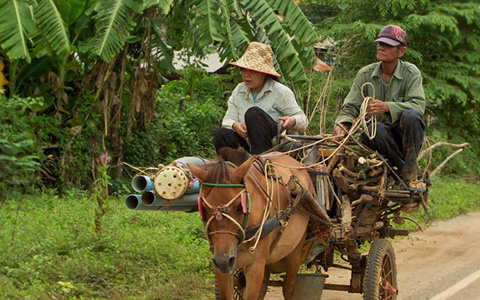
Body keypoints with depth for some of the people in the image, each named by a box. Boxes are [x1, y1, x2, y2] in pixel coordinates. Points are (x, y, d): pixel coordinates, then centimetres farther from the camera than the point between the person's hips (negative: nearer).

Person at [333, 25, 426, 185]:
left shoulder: (411, 73, -4)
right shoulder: (365, 74, 3)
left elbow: (418, 105, -19)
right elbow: (350, 107, 1)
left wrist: (387, 107, -34)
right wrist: (342, 124, -22)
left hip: (405, 134, -1)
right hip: (378, 136, 1)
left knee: (410, 115, -33)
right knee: (374, 129, -34)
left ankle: (410, 169, -18)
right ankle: (402, 168, -18)